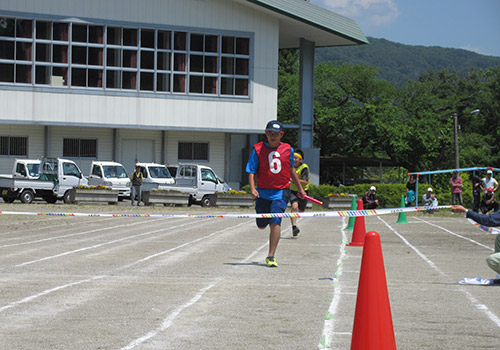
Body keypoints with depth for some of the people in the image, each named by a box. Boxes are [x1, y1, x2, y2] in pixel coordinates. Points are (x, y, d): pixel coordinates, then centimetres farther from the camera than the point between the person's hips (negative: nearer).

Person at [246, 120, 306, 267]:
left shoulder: (288, 149, 4)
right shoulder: (258, 149, -2)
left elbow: (291, 170, 19)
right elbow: (251, 171, -3)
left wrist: (300, 188, 26)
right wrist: (252, 188, -19)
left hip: (281, 192, -1)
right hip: (263, 192, 1)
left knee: (275, 222, -17)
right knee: (262, 225, 9)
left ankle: (271, 256, -15)